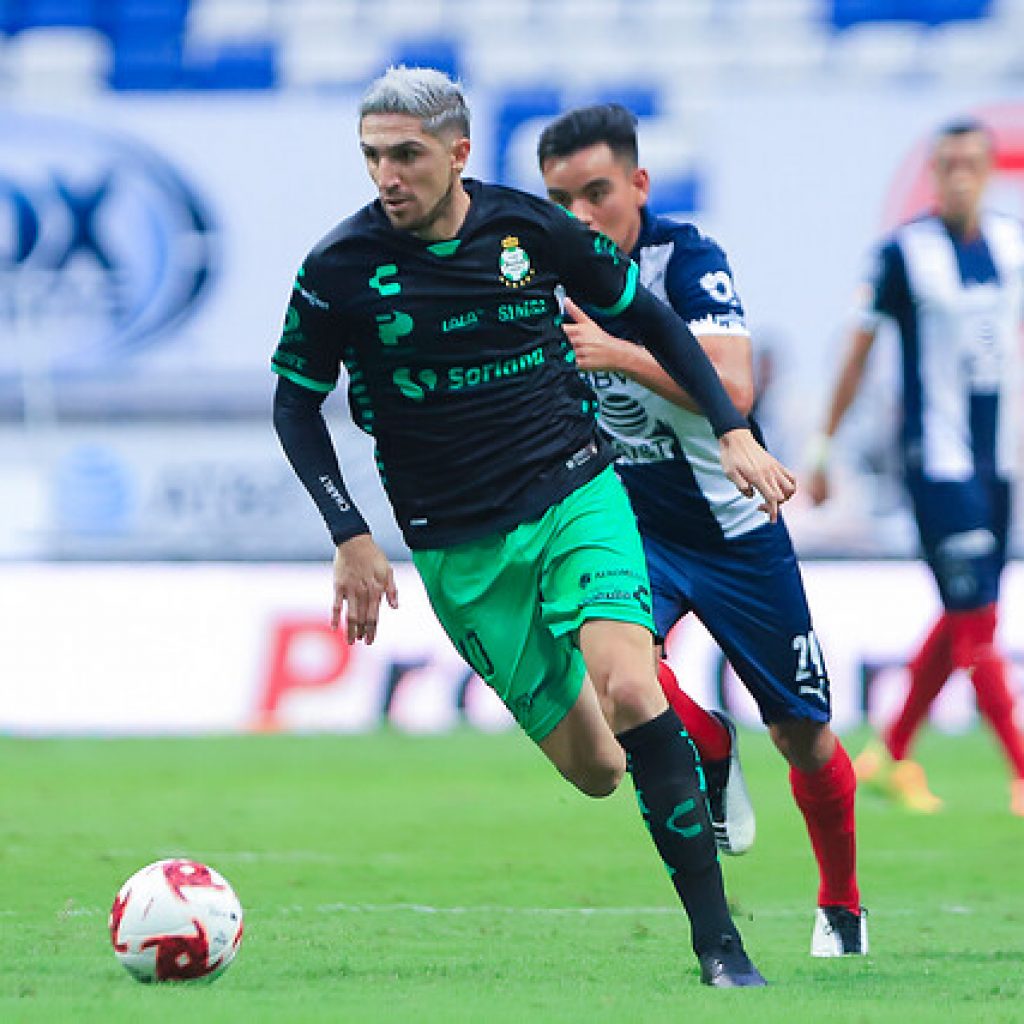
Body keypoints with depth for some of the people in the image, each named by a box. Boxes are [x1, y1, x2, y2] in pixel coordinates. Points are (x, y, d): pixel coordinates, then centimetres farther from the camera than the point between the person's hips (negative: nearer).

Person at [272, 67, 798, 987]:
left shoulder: (533, 228, -5)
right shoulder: (339, 269, -8)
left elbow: (649, 317, 11)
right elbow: (296, 402, 6)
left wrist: (732, 431, 6)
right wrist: (351, 538, -3)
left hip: (575, 494, -1)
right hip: (459, 551, 1)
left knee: (627, 689, -25)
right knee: (592, 770, -2)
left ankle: (718, 938, -21)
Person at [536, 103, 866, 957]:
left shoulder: (684, 259, -21)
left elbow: (732, 387, -35)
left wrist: (616, 352, -42)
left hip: (733, 528, -2)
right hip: (631, 524, 2)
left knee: (803, 734, 7)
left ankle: (842, 904, 33)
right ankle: (711, 754, 3)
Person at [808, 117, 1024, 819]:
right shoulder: (906, 251, -8)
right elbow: (860, 352, -3)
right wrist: (823, 450, -1)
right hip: (936, 457, -6)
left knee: (962, 621, 10)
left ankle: (893, 755, 25)